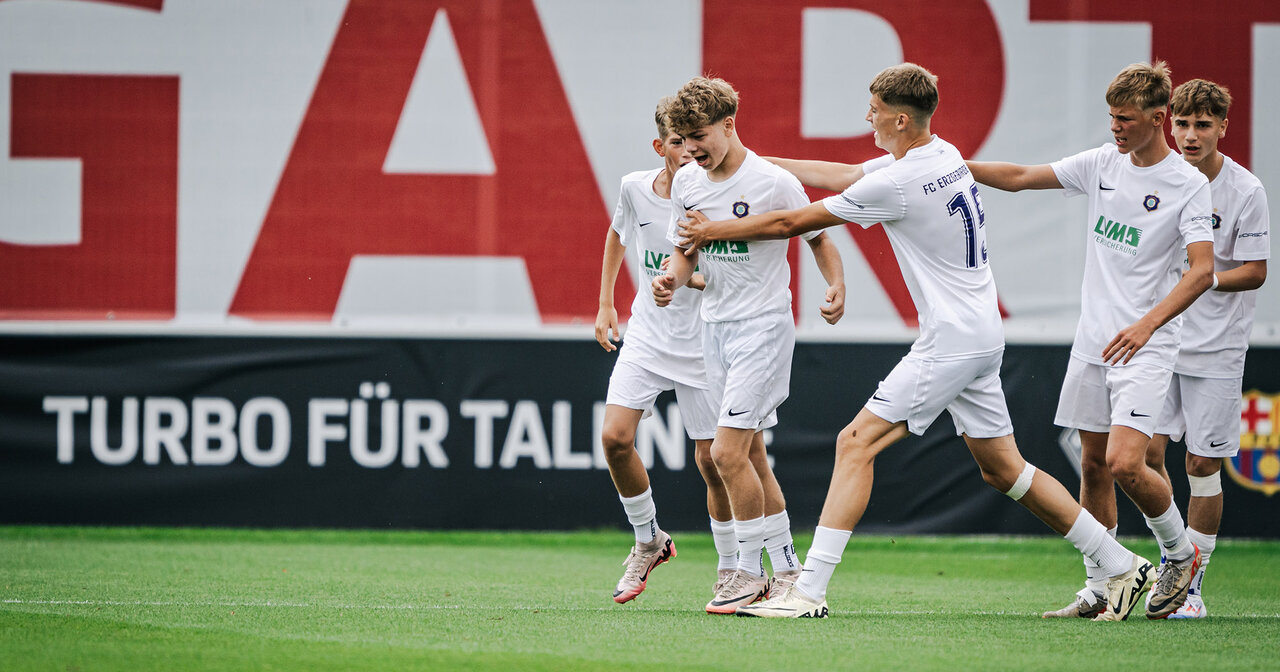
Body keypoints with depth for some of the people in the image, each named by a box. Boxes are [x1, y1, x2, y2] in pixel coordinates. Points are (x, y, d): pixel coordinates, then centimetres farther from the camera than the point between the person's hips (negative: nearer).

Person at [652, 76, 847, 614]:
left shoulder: (774, 183, -13)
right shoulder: (685, 183, 4)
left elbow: (818, 237, -2)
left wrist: (837, 286, -18)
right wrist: (673, 279, -6)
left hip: (763, 323, -7)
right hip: (714, 325, 7)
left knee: (727, 452, -14)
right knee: (746, 454, 9)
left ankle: (750, 571, -2)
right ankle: (787, 566, 18)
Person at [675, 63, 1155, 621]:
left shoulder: (896, 185, -18)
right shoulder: (943, 155, 8)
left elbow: (792, 223, -10)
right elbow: (840, 175, 21)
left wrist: (712, 230, 3)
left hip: (951, 342, -9)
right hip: (981, 338, 9)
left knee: (856, 444, -10)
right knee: (1002, 469, 15)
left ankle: (809, 591, -15)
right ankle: (1122, 566, 18)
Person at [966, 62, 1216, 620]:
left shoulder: (1188, 185, -10)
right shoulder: (1102, 163, 6)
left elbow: (1202, 270, -18)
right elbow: (1020, 177, 10)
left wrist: (1146, 324, -29)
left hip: (1146, 347, -6)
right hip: (1093, 341, 6)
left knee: (1124, 463, -17)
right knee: (1093, 464, 7)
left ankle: (1180, 552, 8)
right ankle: (1098, 589, 16)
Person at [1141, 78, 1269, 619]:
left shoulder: (1246, 191, -12)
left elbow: (1255, 272, -10)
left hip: (1217, 347, -4)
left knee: (1203, 464, 0)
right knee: (1145, 451, -4)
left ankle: (1191, 583, 9)